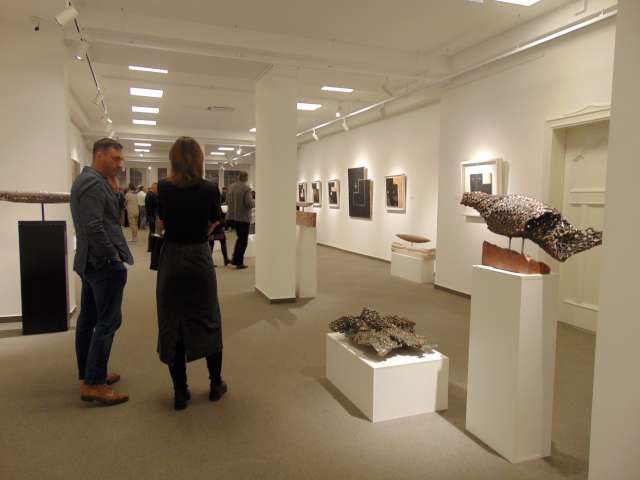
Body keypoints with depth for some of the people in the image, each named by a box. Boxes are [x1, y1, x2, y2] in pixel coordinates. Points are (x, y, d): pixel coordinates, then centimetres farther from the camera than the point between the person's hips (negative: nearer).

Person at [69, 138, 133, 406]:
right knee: (107, 322, -7)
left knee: (88, 319, 14)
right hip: (103, 262, -11)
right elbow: (93, 226, -24)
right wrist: (113, 256, -17)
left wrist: (113, 188, 5)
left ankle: (88, 375, 24)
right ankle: (93, 384, -2)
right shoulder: (95, 182, -15)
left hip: (89, 261, 11)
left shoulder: (86, 179, 18)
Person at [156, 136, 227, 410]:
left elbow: (161, 223, 4)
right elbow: (213, 224, 2)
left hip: (171, 259, 1)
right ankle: (216, 384, 23)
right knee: (208, 321, 13)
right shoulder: (209, 189, -8)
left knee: (172, 324, 9)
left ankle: (180, 392, 15)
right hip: (199, 258, 0)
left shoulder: (163, 188, -5)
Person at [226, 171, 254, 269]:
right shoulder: (246, 188, -16)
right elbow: (250, 204, -20)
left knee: (240, 237, 23)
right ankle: (239, 262, 8)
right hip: (243, 217, -7)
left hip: (232, 216, 7)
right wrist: (254, 202, 0)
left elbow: (227, 200, 11)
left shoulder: (231, 187, 4)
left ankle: (235, 259, 22)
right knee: (243, 240, 6)